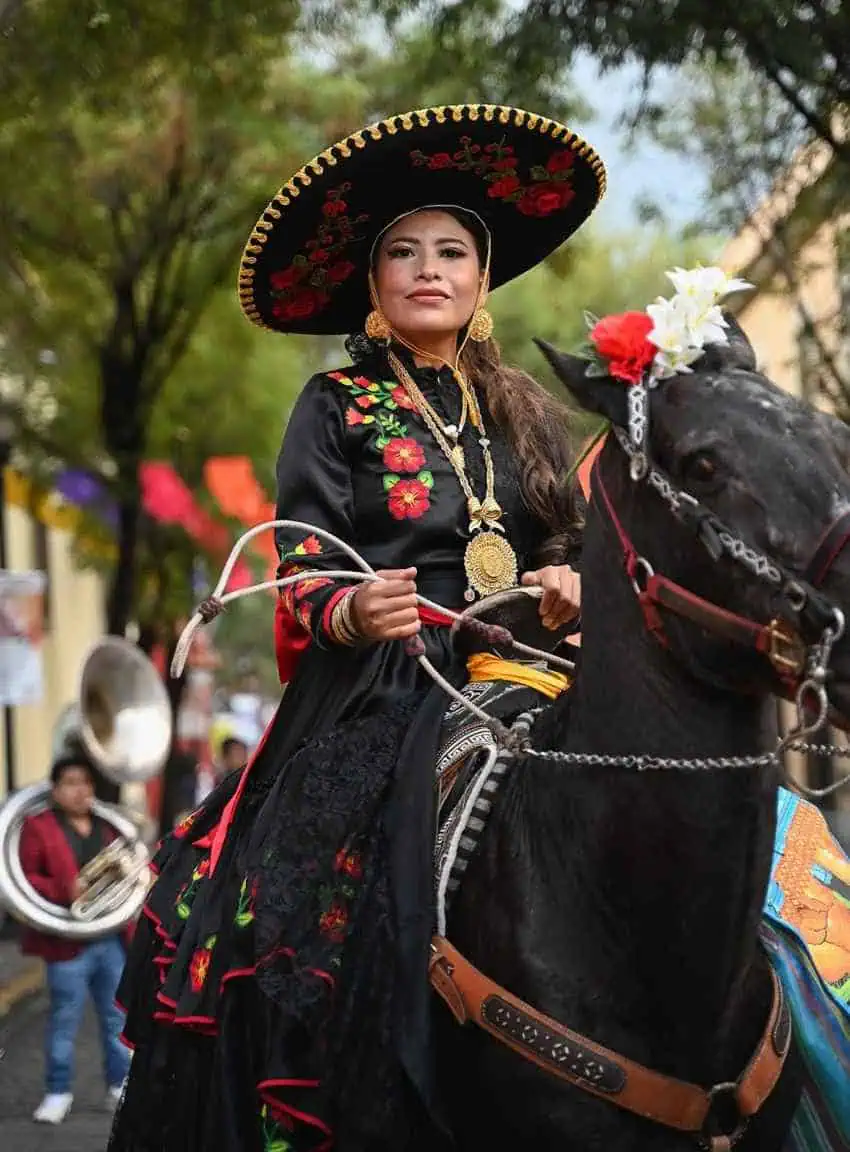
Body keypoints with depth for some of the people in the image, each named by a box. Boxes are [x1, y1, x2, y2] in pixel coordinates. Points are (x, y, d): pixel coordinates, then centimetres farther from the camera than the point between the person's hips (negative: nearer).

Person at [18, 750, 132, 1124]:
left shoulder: (108, 826, 12)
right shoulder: (38, 827, -4)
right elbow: (23, 879, -11)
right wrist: (66, 892, -22)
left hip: (115, 939, 5)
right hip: (69, 943, -5)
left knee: (118, 1018, 12)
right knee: (64, 1021, 2)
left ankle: (120, 1085, 24)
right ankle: (58, 1092, 12)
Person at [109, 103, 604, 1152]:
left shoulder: (523, 413, 17)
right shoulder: (339, 406, 5)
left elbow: (566, 541, 21)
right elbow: (304, 558, -5)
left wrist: (567, 585, -2)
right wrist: (349, 613, -27)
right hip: (376, 703, -4)